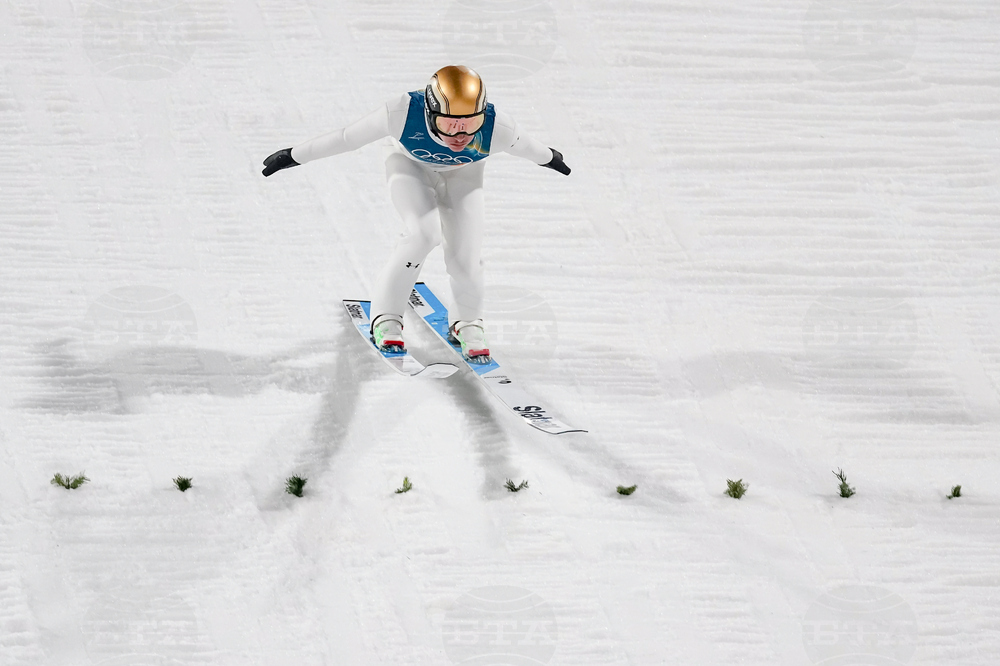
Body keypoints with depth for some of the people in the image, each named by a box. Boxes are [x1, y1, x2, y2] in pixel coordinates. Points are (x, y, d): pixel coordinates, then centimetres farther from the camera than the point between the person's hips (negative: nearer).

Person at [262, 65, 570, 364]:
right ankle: (386, 316, -5)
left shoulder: (497, 129, -37)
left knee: (465, 252, -9)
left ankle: (466, 323, 22)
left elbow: (527, 146, -13)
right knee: (424, 232, -25)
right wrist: (296, 155, -16)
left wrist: (549, 158, 10)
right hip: (411, 166, -2)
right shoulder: (403, 114, -41)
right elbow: (348, 138, -27)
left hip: (462, 174, 2)